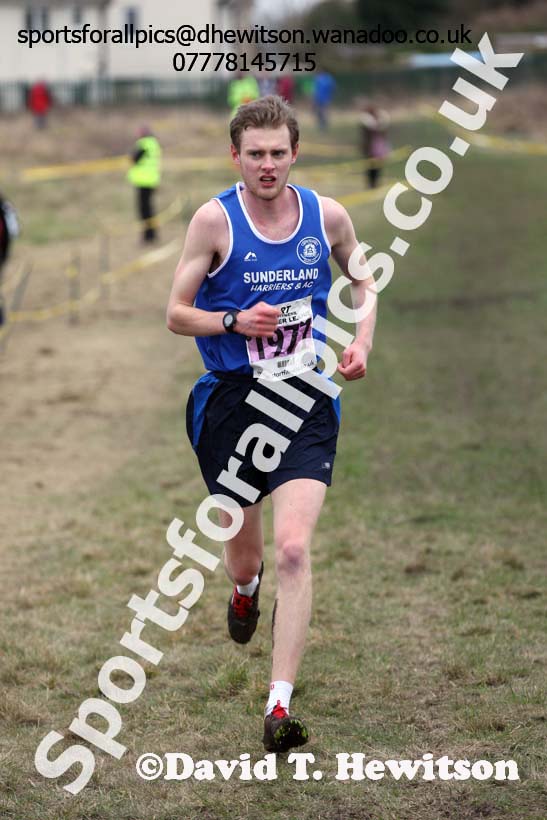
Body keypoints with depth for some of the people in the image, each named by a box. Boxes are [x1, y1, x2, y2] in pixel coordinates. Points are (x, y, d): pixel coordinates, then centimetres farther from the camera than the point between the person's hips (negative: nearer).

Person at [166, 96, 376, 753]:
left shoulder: (327, 216, 1)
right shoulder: (215, 219, -6)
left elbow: (361, 279, 21)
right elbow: (176, 314, -1)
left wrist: (362, 341, 4)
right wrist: (235, 322, -18)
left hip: (306, 401, 0)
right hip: (231, 401, 0)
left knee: (293, 550, -17)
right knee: (243, 558, 14)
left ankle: (279, 708, -16)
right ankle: (245, 590, 55)